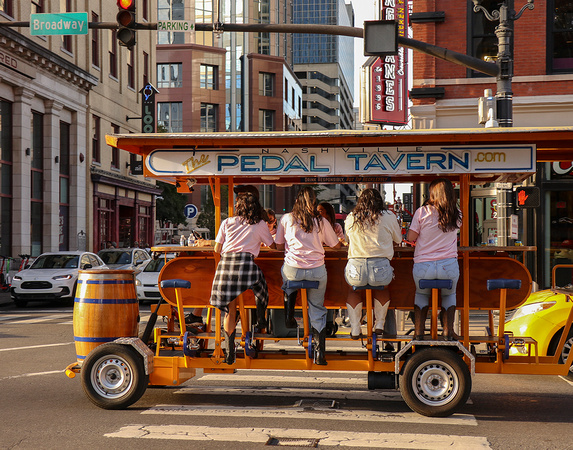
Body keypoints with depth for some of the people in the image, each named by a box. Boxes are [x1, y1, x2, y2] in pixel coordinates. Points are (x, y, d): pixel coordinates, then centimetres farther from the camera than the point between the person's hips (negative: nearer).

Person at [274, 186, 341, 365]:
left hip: (293, 270, 0)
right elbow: (336, 245, 13)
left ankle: (289, 316, 27)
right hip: (317, 271, 0)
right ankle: (320, 351, 7)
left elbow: (279, 245, 10)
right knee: (317, 309, 14)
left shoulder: (286, 219, 2)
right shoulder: (321, 222, 3)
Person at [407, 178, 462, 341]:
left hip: (423, 266, -1)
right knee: (449, 295, 29)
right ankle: (448, 330, 16)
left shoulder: (422, 212, -6)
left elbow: (411, 237, -2)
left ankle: (418, 331, 18)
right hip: (449, 266, 1)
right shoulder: (456, 214, 1)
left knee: (421, 294, 27)